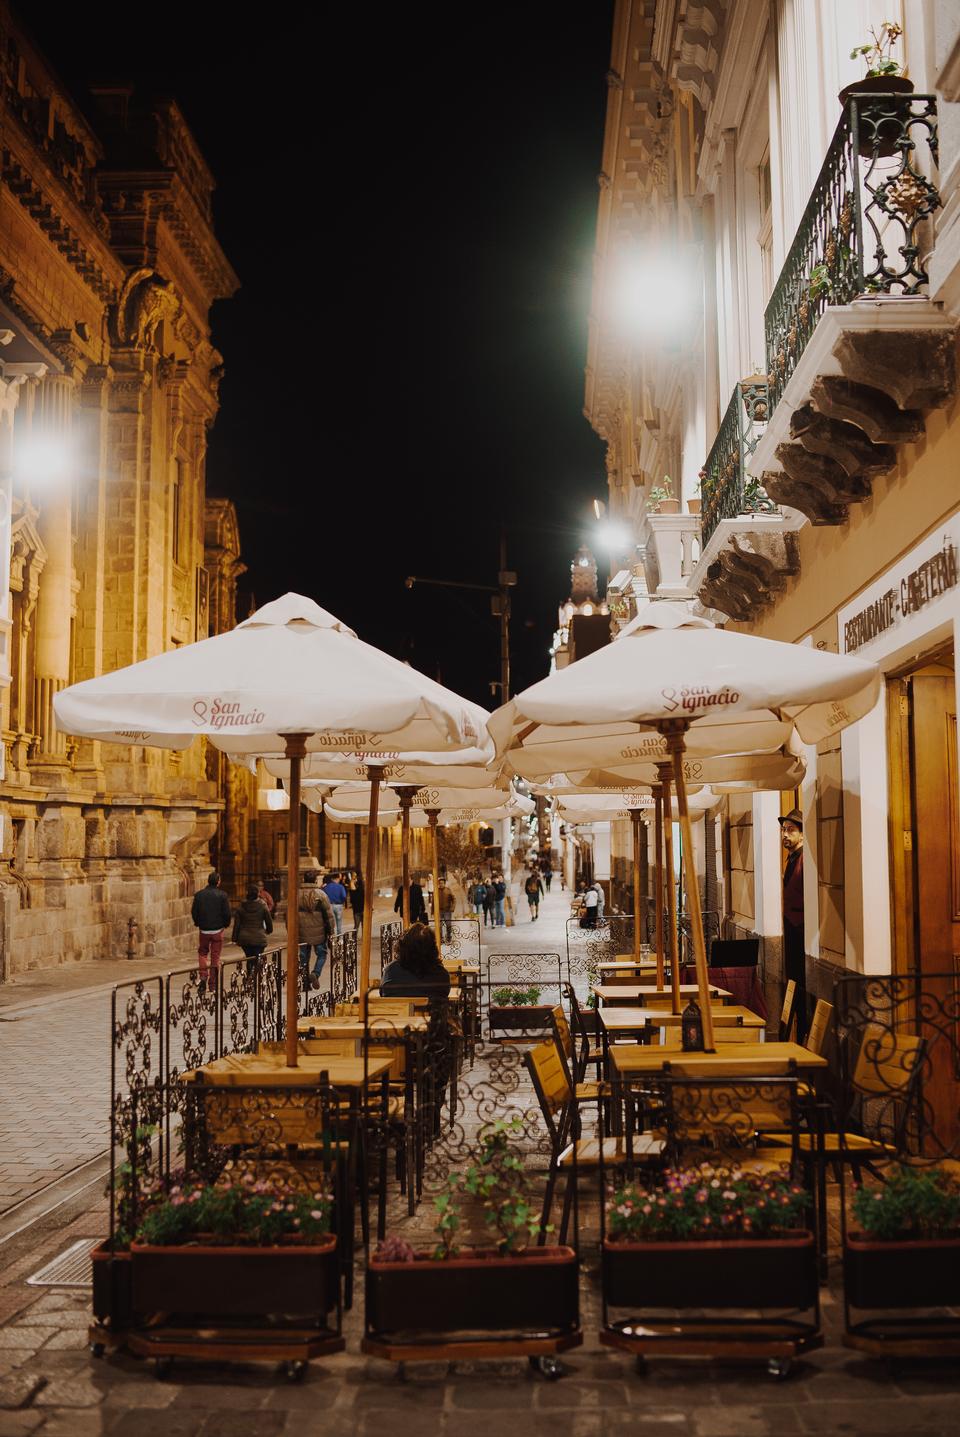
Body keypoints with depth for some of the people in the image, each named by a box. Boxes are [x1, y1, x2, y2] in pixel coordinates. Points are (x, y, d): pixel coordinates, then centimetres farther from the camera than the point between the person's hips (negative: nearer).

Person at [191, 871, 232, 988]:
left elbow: (194, 912, -1)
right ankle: (213, 982, 9)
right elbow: (227, 913, -9)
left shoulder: (199, 895, -3)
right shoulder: (222, 895, -8)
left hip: (204, 930, 1)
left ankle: (203, 977, 1)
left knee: (202, 953, 18)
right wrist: (225, 924, 8)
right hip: (218, 930, -1)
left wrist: (197, 923, 16)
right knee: (215, 956, 7)